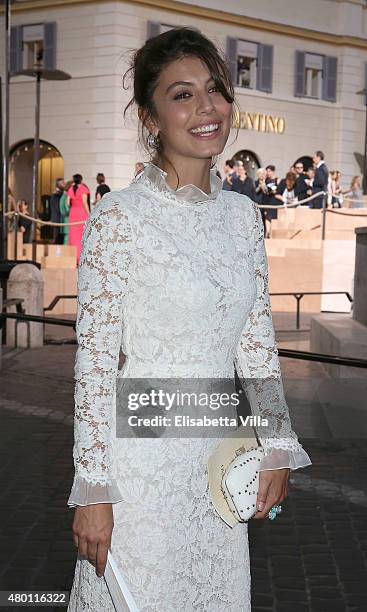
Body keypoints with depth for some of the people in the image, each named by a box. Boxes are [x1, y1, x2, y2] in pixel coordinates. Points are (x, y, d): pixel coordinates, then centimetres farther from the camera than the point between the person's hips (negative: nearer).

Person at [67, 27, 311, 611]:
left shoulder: (242, 213, 4)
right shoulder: (119, 217, -14)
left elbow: (256, 339, 10)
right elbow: (93, 361, -14)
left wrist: (276, 446, 8)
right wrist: (92, 491, -14)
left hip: (218, 459, 6)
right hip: (140, 459, -5)